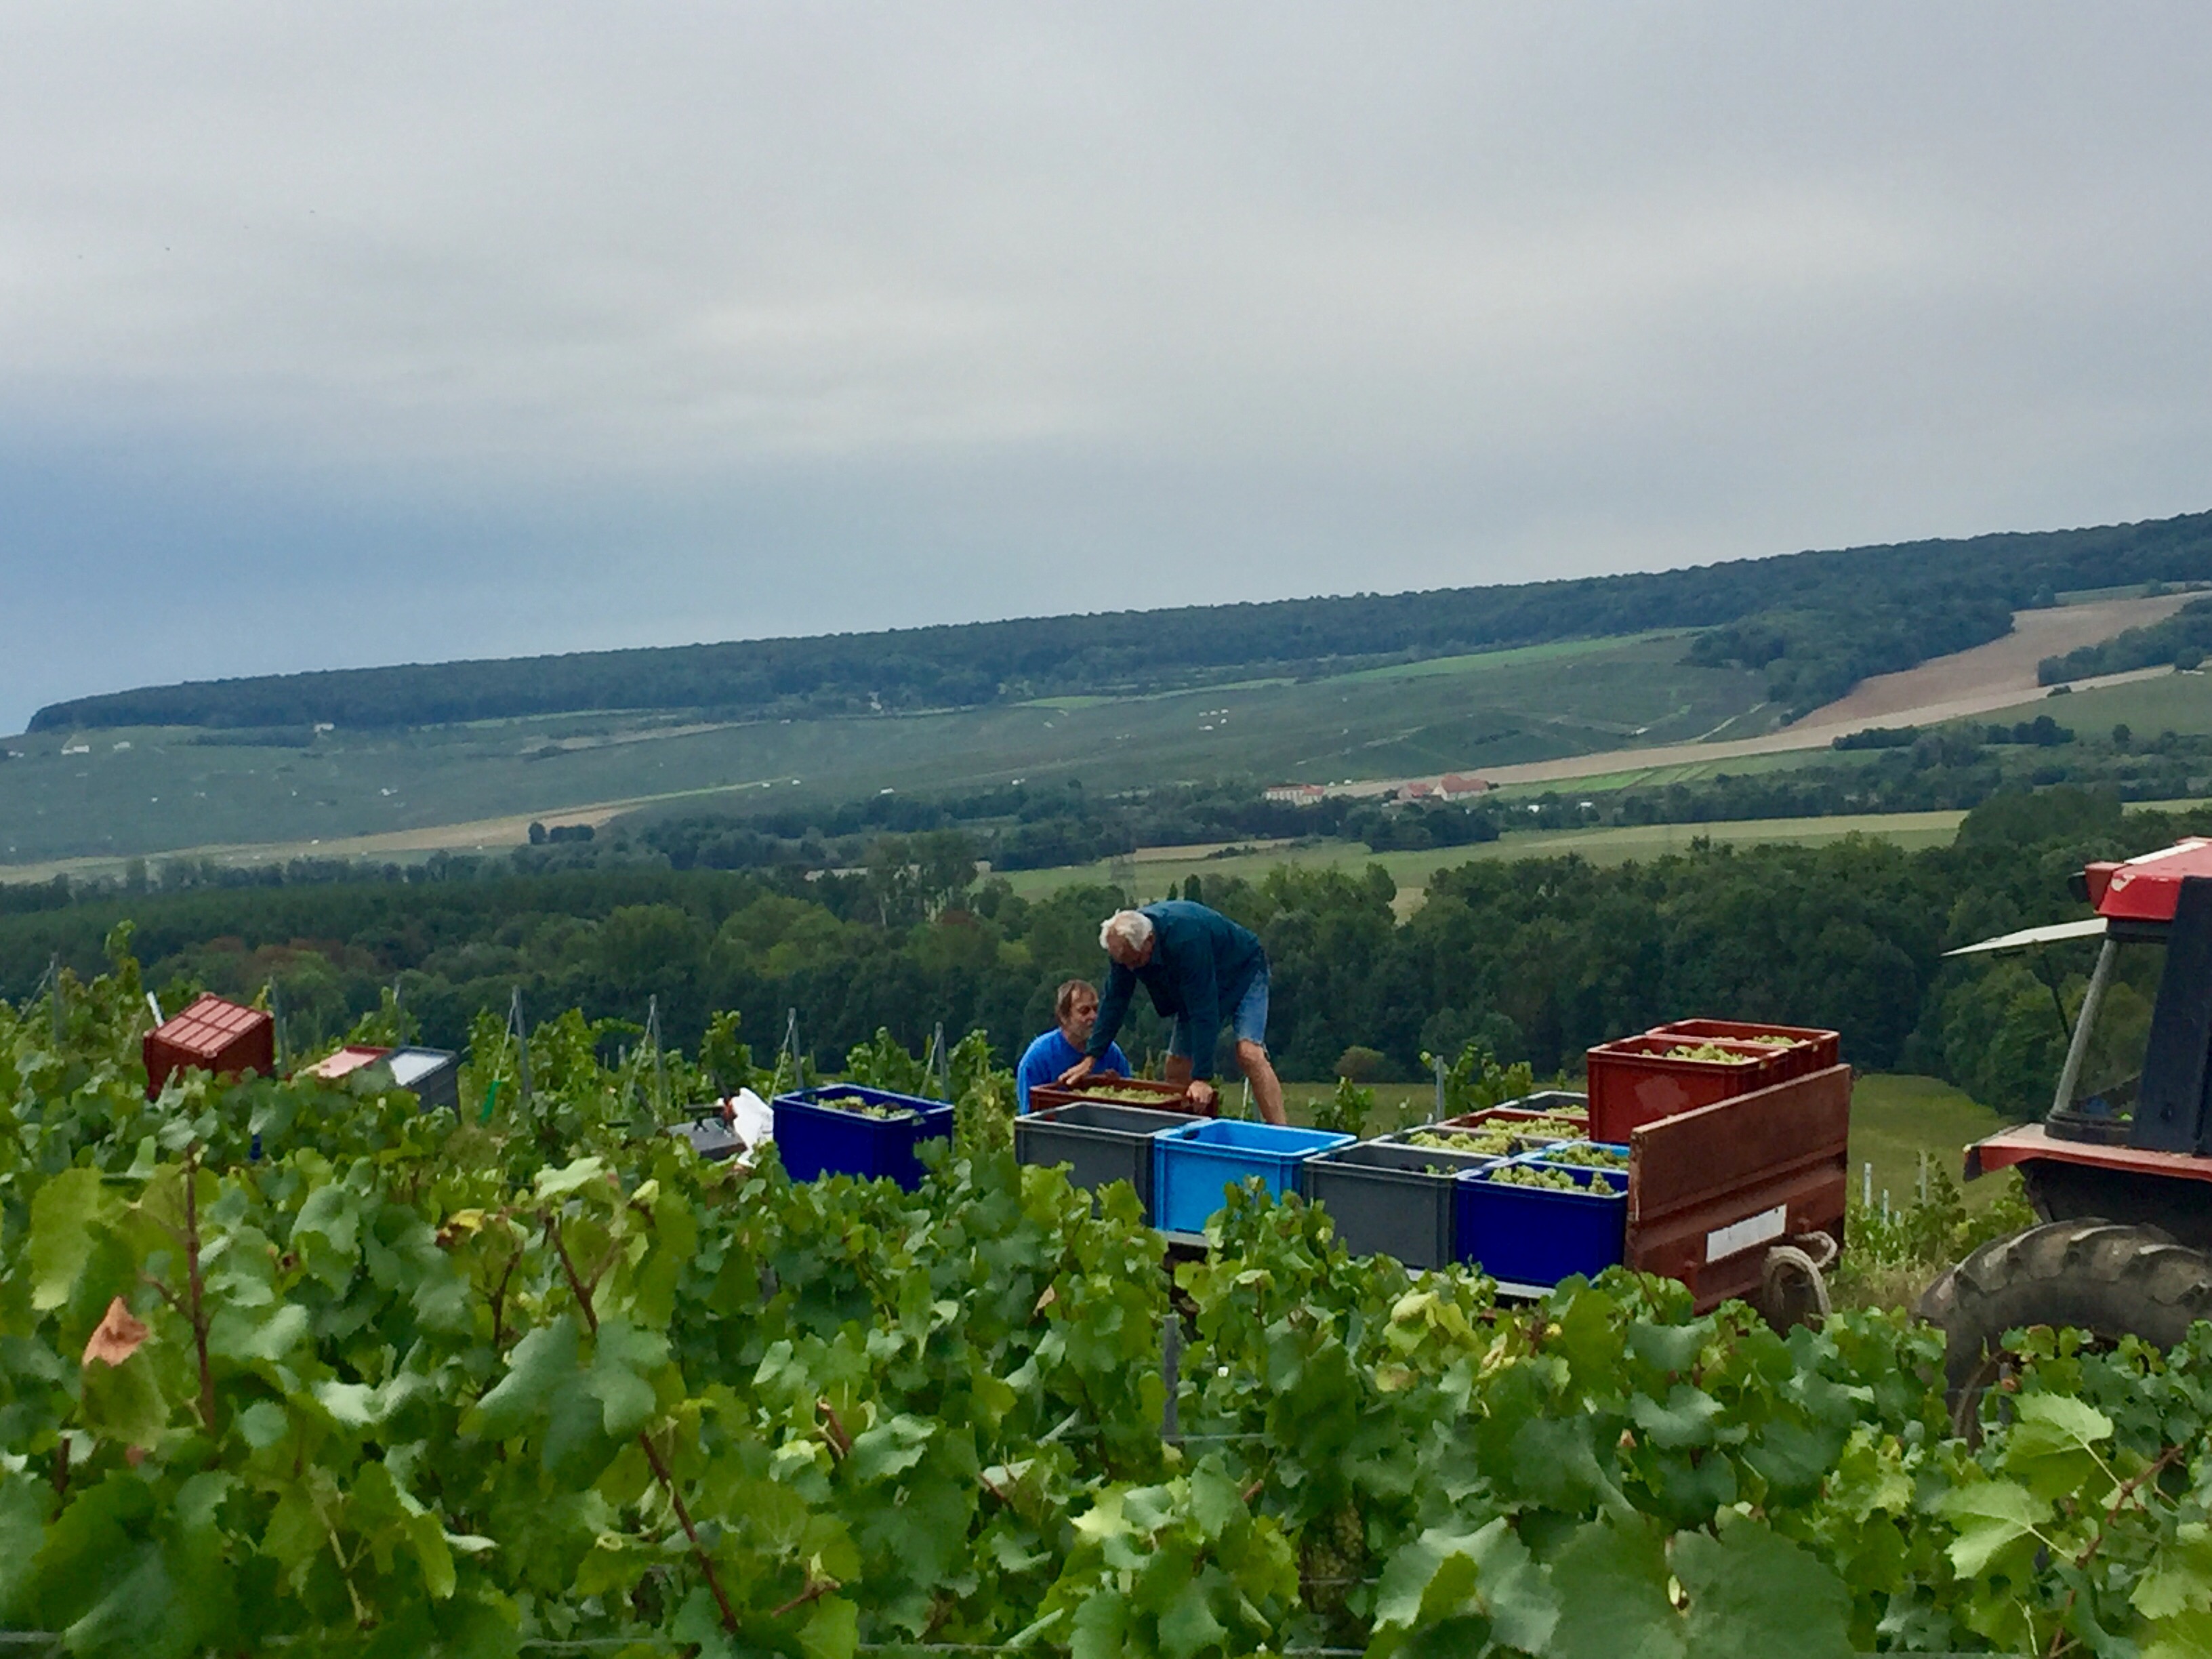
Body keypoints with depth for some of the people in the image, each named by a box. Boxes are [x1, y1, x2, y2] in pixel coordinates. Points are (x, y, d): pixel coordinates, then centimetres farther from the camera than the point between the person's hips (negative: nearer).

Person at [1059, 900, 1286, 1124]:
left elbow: (1203, 1010, -39)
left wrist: (1202, 1078, -39)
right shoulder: (1126, 943, -18)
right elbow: (1114, 1001, -9)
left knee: (1249, 1053, -25)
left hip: (1243, 974, -7)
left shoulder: (1186, 939, -40)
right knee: (1176, 1067, 1)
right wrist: (1089, 1059, -12)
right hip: (1198, 987, 7)